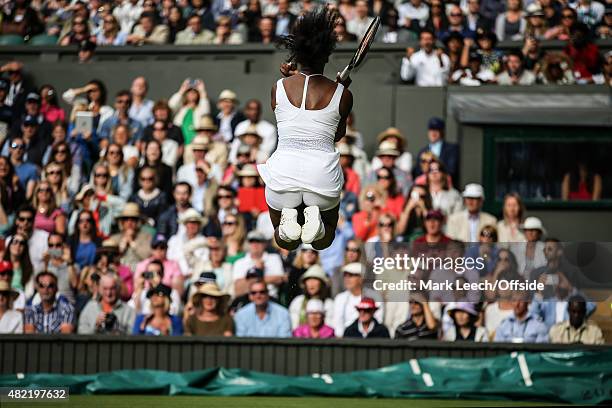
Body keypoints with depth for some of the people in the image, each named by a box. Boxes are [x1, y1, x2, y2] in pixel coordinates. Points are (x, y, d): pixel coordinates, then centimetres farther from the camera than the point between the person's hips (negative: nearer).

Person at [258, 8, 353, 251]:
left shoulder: (279, 88, 3)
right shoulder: (342, 95, 1)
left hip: (283, 174, 0)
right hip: (323, 175, 0)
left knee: (283, 239, 27)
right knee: (325, 238, 27)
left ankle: (288, 221, -9)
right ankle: (314, 219, -9)